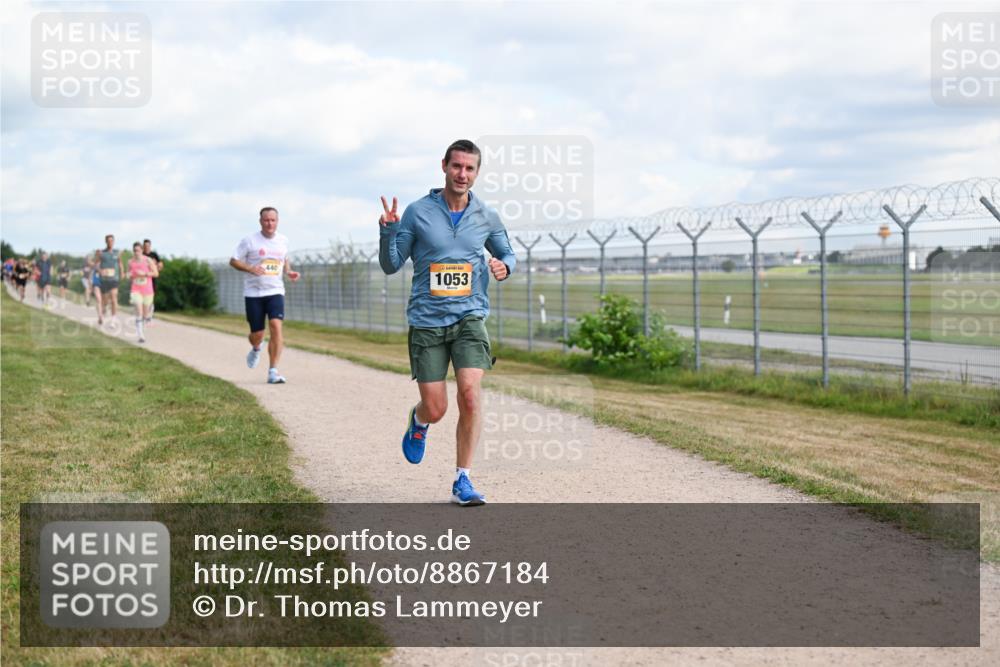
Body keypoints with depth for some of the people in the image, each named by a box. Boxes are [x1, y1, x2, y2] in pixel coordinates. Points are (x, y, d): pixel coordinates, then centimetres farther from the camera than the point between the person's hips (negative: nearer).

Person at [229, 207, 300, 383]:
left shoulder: (283, 240, 7)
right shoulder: (250, 241, -3)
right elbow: (233, 261, 0)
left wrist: (289, 272, 4)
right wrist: (251, 269, -18)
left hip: (275, 291, 1)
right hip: (253, 292, -1)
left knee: (276, 326, -19)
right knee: (257, 334, 3)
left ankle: (273, 371, -16)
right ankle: (256, 349, 43)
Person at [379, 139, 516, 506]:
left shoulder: (487, 218, 4)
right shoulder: (417, 212, -2)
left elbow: (507, 253, 21)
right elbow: (390, 266, 3)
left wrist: (504, 265, -4)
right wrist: (387, 232, -16)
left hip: (470, 317, 1)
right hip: (426, 321, -1)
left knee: (469, 394, -15)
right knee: (435, 408, -1)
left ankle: (462, 481, -1)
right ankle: (418, 422, 39)